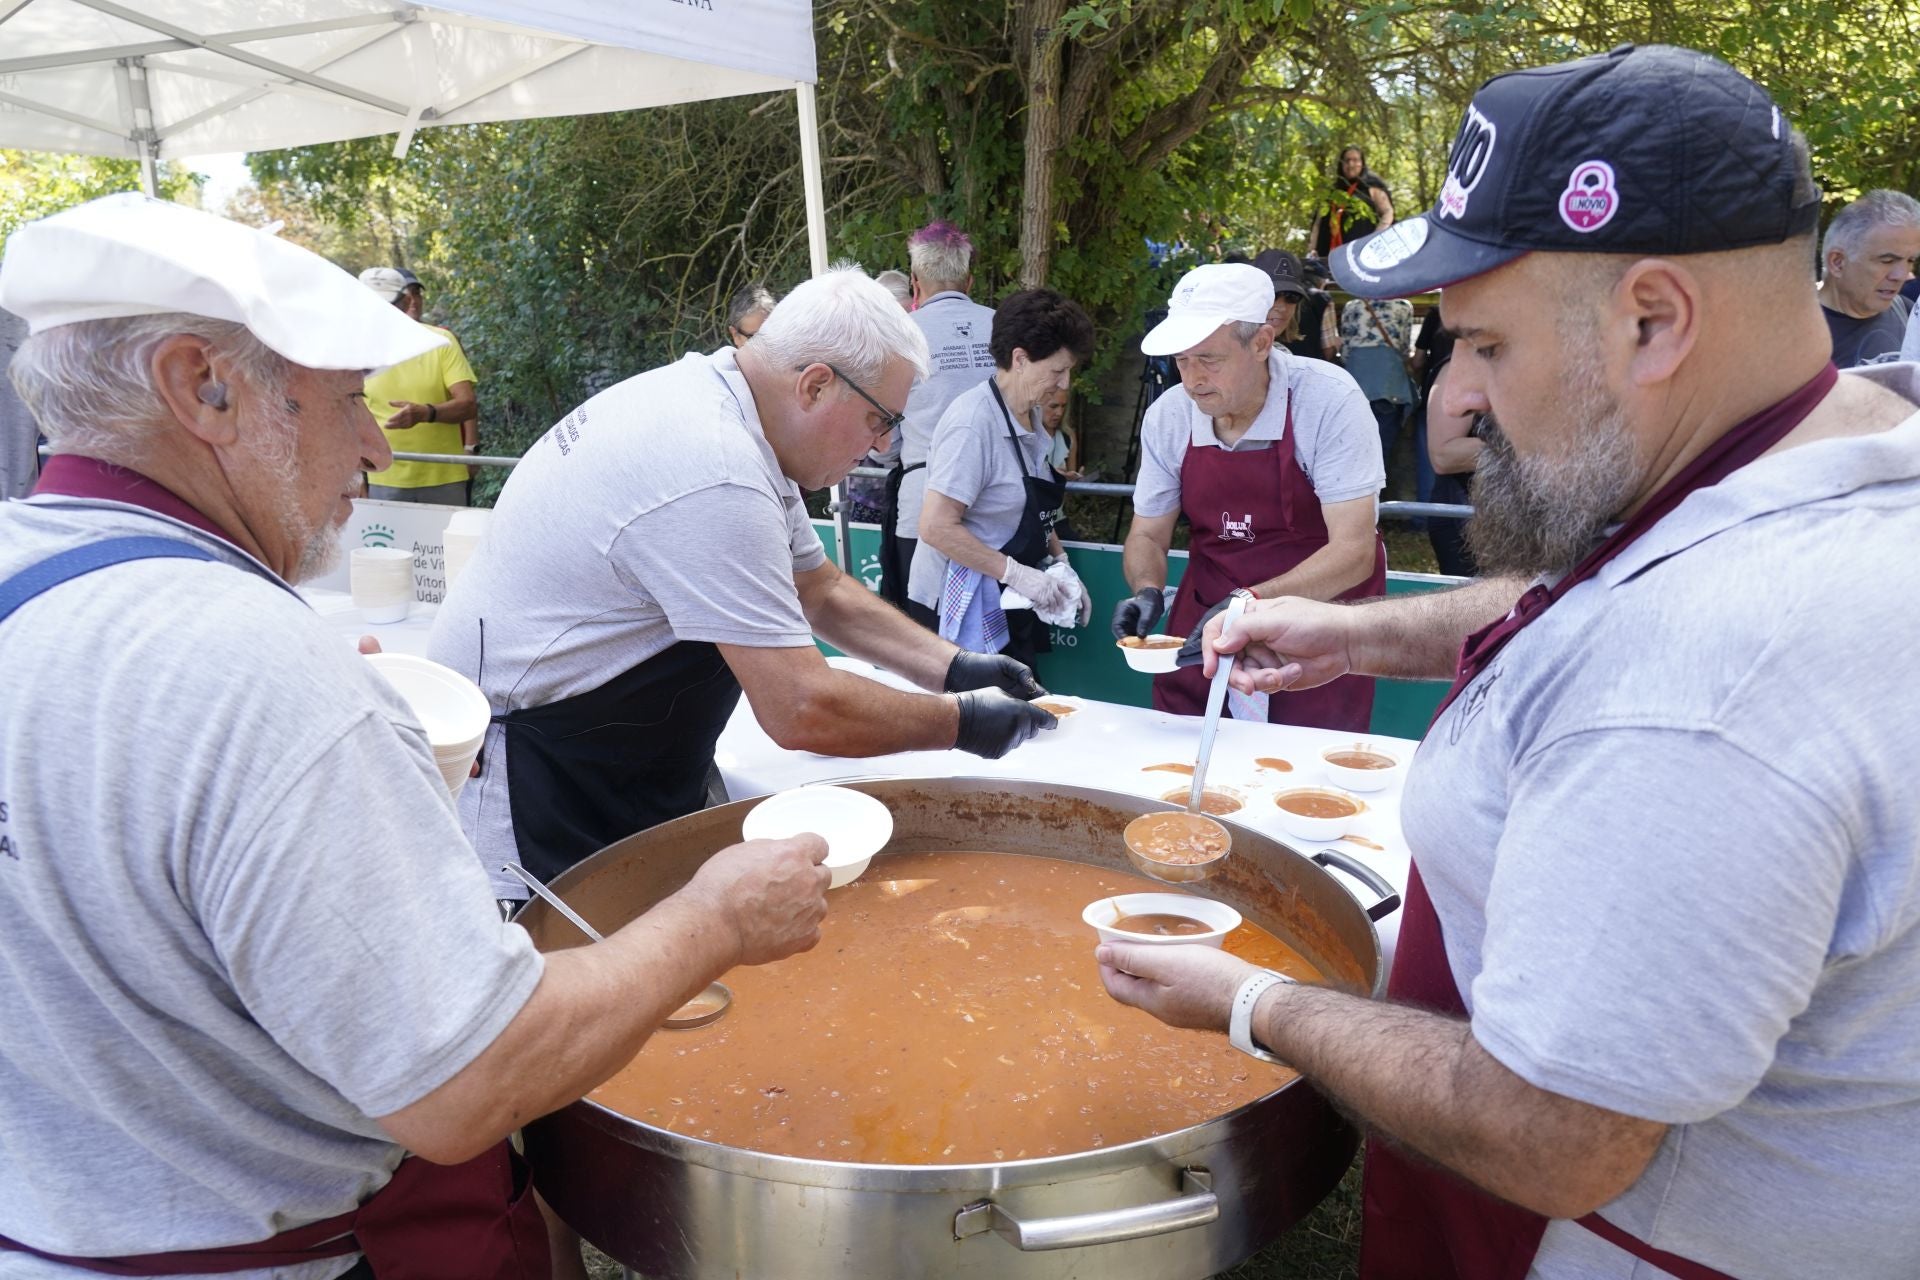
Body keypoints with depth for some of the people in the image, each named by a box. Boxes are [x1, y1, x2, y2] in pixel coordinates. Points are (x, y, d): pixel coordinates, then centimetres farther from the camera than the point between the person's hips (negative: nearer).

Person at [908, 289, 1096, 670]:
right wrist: (1017, 574, -21)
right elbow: (936, 527, -24)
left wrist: (1060, 564, 7)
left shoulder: (1029, 414, 8)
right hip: (963, 614, -8)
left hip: (1008, 611, 8)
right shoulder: (973, 421, -19)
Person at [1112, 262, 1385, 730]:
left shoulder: (1329, 399, -18)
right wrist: (1147, 590, -16)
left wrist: (1251, 601, -34)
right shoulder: (1168, 416, -6)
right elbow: (1147, 536, 6)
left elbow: (1354, 550, -22)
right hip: (1204, 615, 4)